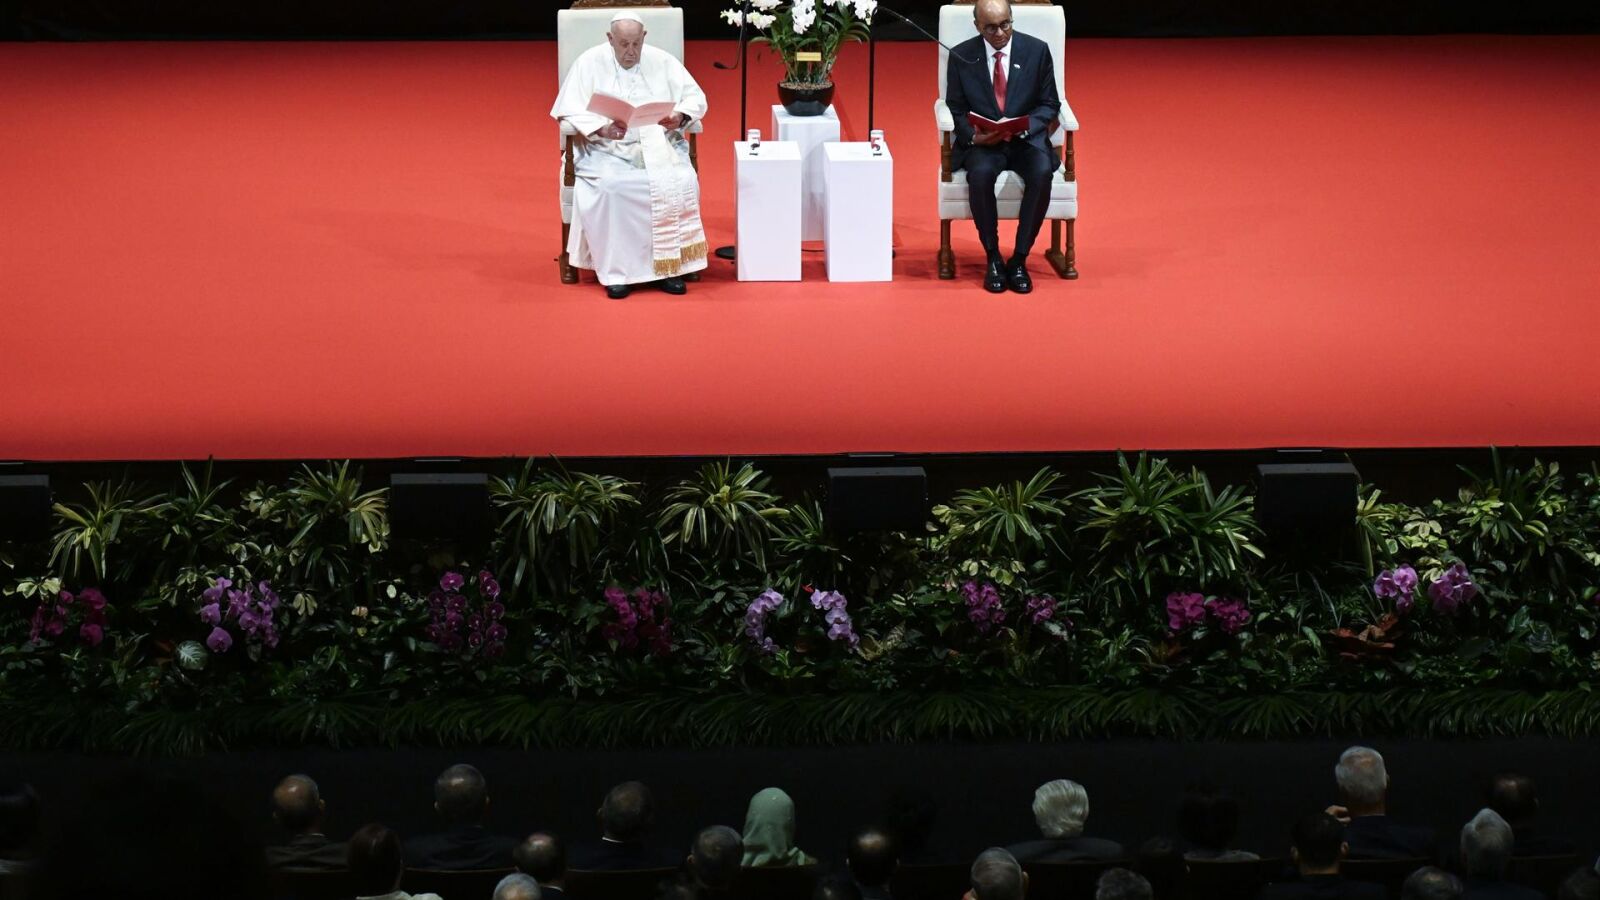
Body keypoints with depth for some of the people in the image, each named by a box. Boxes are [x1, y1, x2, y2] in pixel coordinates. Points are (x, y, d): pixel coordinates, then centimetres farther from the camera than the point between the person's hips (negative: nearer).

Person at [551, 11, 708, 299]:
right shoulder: (590, 62, 0)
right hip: (607, 149, -2)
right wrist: (602, 129, -25)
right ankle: (616, 269, -23)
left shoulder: (662, 61, 6)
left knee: (681, 182, -28)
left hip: (659, 145, 2)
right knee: (609, 187, -34)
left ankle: (670, 265, -16)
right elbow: (570, 110, -7)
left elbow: (696, 97, 8)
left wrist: (680, 116, -16)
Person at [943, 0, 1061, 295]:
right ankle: (993, 258, -17)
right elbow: (956, 108, 5)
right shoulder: (962, 56, 0)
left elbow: (1049, 104, 4)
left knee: (1042, 173, -33)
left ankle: (1019, 259, -20)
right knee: (980, 174, -35)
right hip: (982, 142, 0)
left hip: (1026, 139, 0)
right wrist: (973, 135, -16)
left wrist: (1025, 126, -17)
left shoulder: (1037, 50, 0)